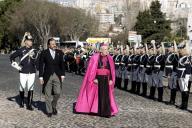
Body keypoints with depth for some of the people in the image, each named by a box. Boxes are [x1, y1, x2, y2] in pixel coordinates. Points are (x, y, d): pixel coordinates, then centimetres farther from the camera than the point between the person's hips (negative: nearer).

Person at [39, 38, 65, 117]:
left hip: (57, 76, 2)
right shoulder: (44, 53, -2)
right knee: (48, 95, 4)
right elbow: (41, 65, -1)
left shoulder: (59, 53, 6)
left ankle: (54, 106, 24)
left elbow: (62, 64, 10)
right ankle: (49, 111, 16)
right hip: (47, 76, -2)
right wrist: (41, 77, -4)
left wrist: (62, 75, 5)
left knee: (57, 93, -3)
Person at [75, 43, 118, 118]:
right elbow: (92, 69, -7)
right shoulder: (95, 57, -5)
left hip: (106, 79, 3)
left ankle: (106, 112, 9)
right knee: (96, 94, 6)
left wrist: (111, 79, 2)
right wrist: (94, 78, -13)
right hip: (97, 78, -3)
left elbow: (112, 70, 9)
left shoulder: (109, 58, 6)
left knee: (106, 95, 3)